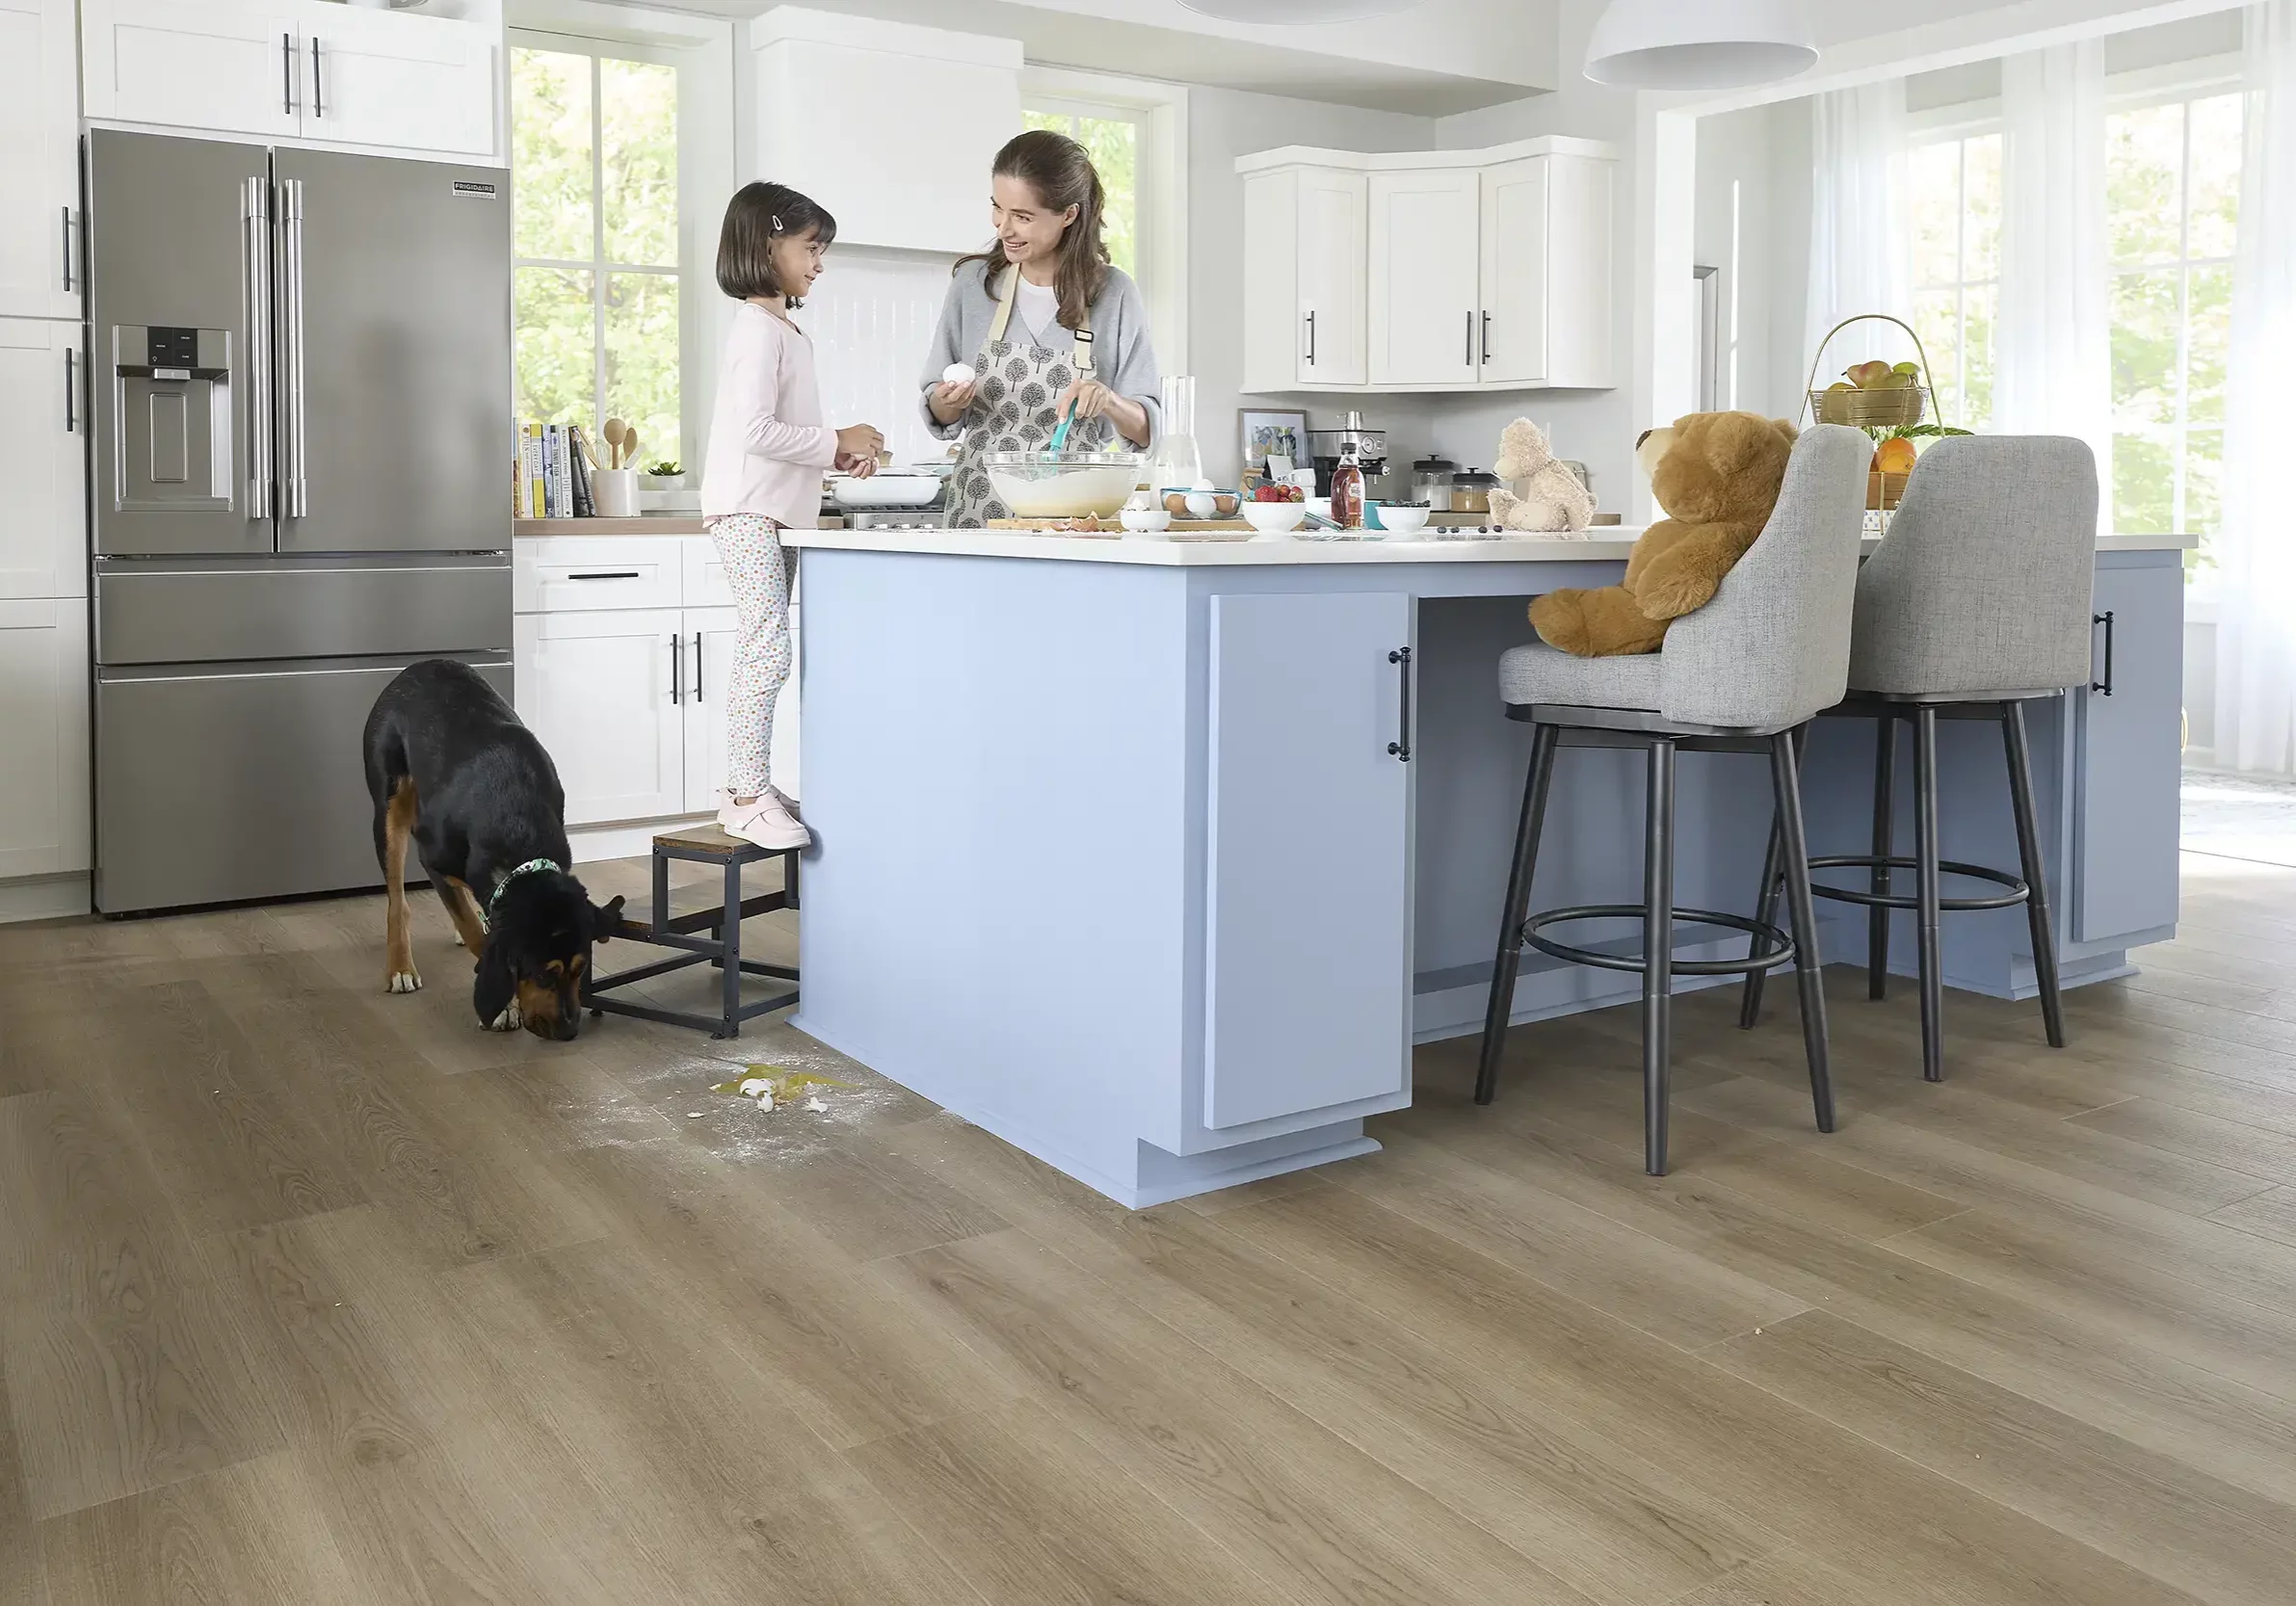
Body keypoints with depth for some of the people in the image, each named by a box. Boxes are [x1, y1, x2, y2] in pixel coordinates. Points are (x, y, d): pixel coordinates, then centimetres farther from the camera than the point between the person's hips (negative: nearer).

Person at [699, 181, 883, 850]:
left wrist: (838, 454, 9)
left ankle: (749, 789, 17)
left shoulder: (785, 331, 19)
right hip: (747, 511, -10)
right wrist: (836, 441, -15)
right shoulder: (758, 329, -12)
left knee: (762, 653, 11)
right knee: (768, 650, -14)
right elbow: (754, 430, -22)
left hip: (770, 513, 10)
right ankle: (748, 798, -11)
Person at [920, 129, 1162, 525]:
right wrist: (948, 402, -5)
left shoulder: (1115, 294, 3)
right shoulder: (973, 282, 9)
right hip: (977, 514, 2)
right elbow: (940, 418, 16)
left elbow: (1146, 429, 5)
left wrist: (1108, 401, -14)